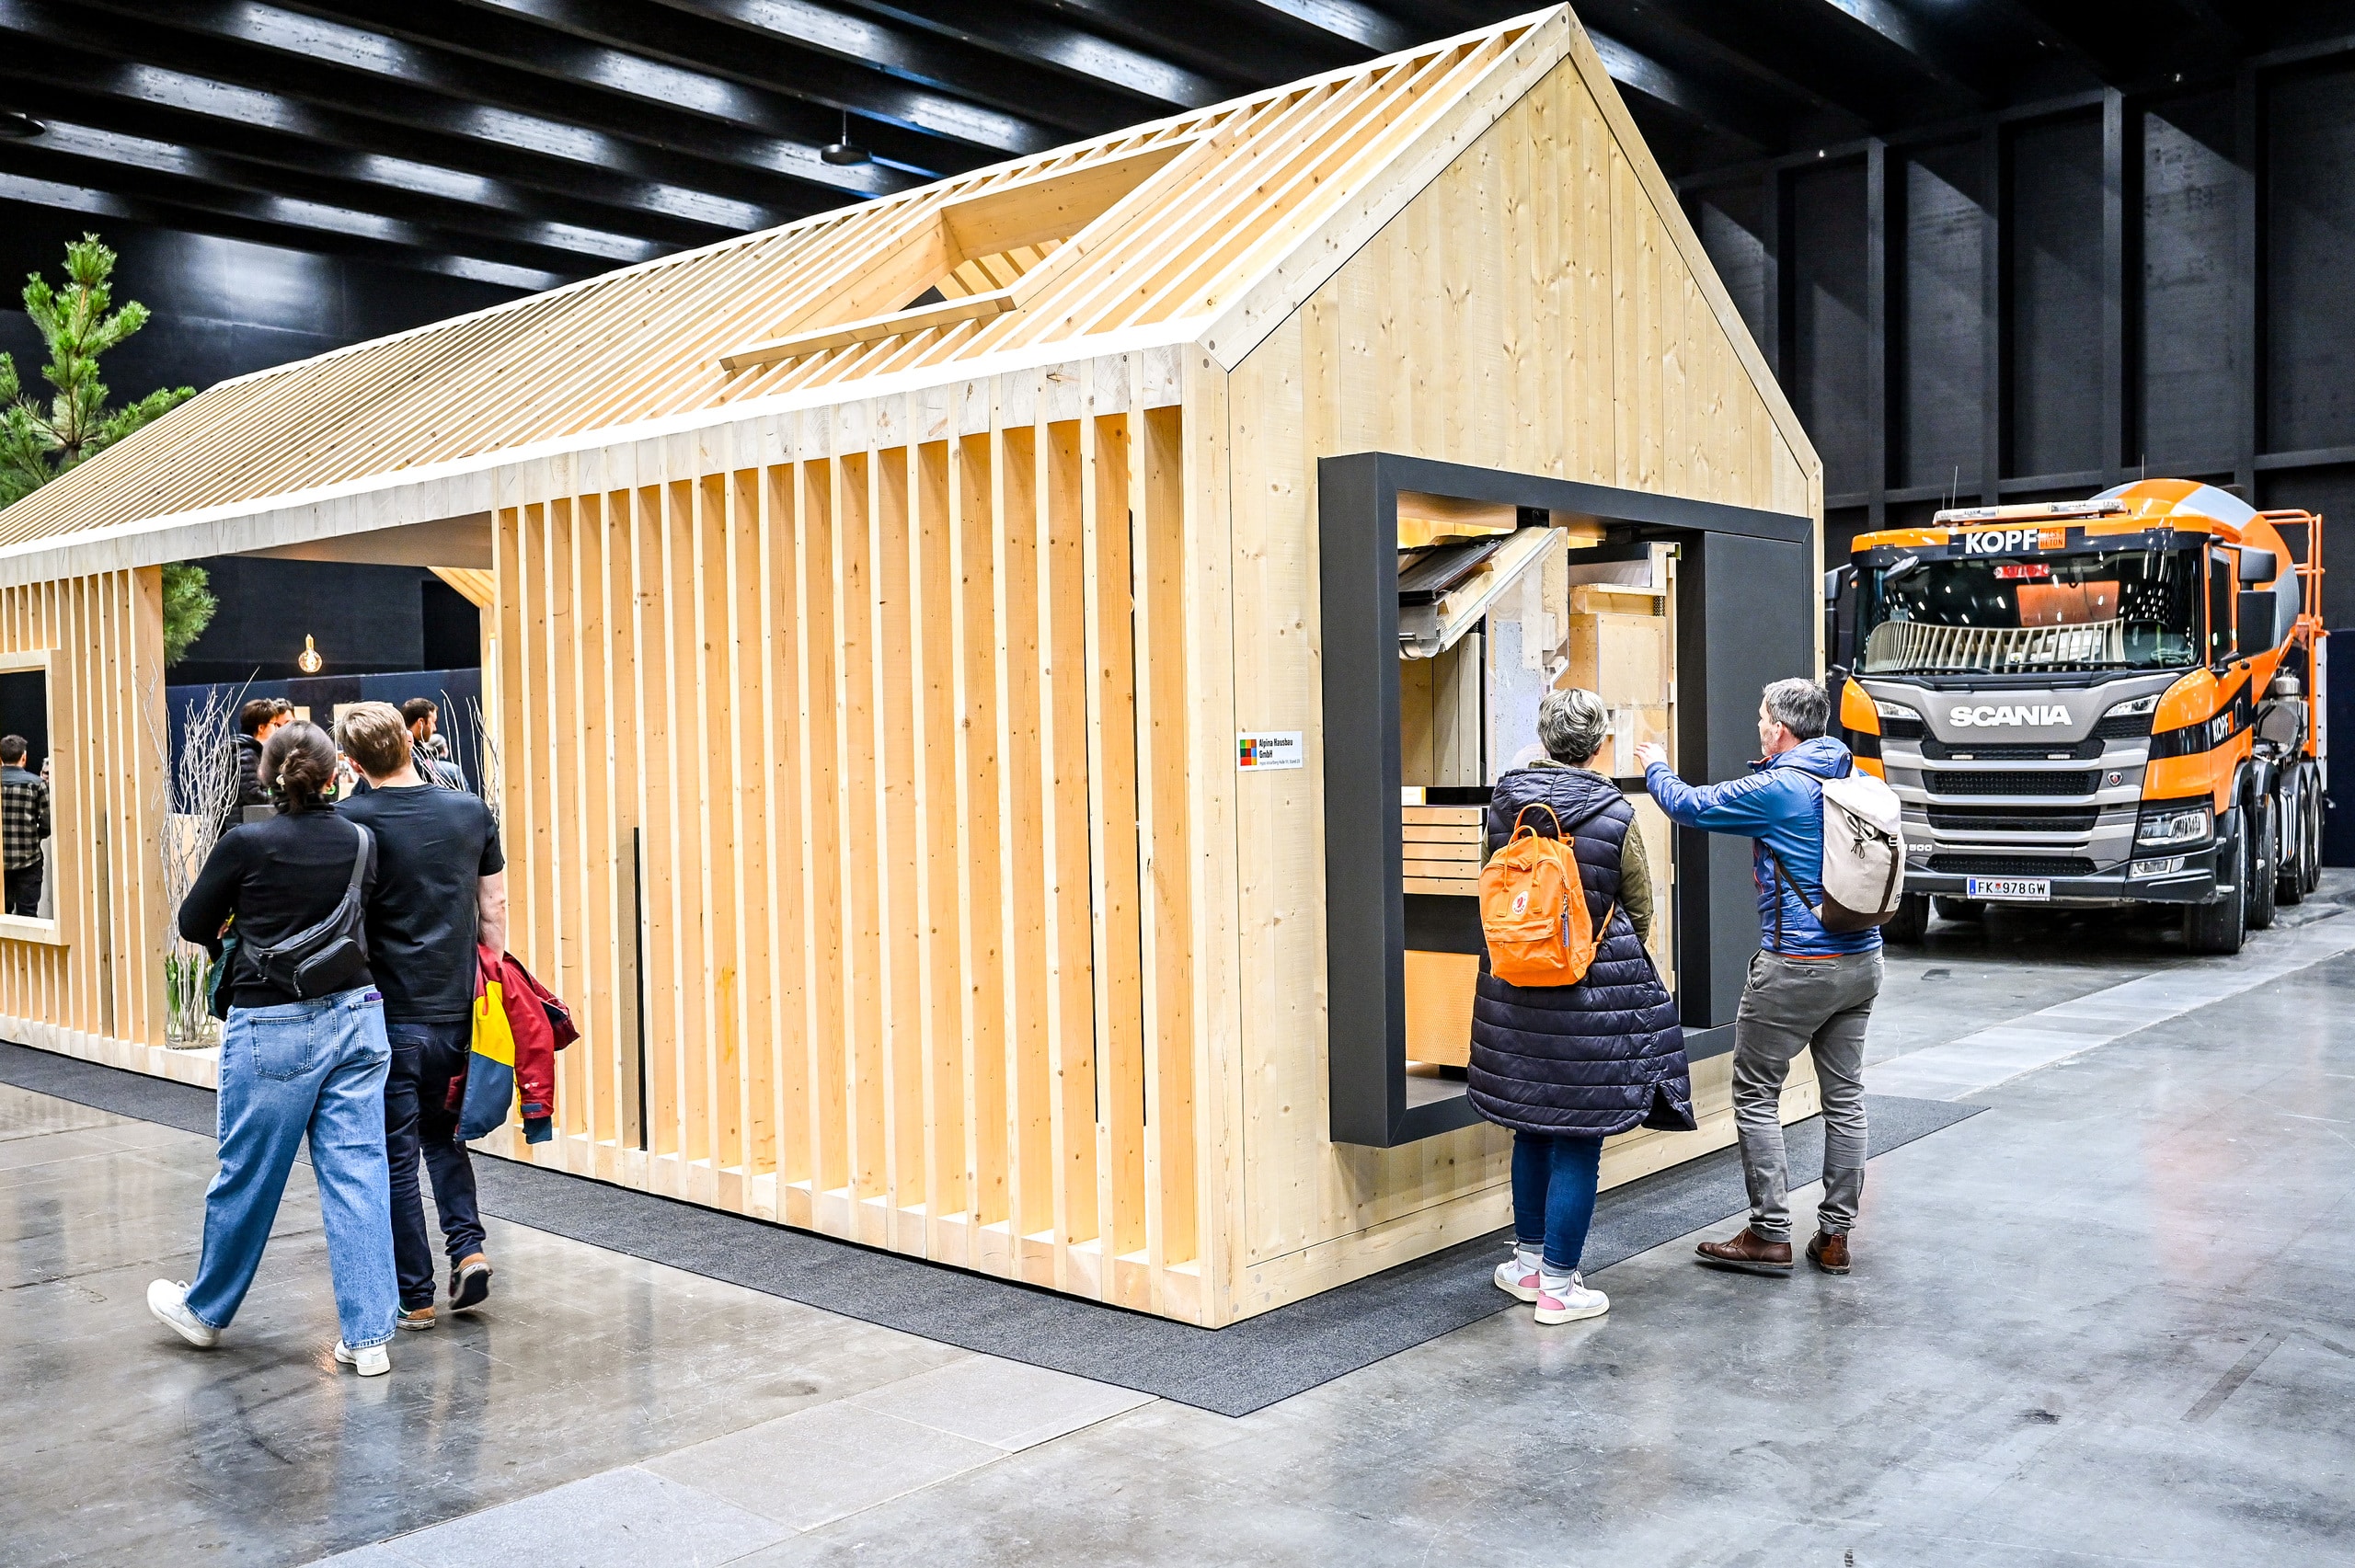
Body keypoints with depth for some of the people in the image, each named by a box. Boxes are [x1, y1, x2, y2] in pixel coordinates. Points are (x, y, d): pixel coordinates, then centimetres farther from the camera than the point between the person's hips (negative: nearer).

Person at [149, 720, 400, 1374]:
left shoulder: (247, 844, -11)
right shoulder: (361, 842, -1)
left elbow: (192, 923, 2)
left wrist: (228, 942, 22)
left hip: (273, 1027, -3)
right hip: (357, 1018, 3)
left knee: (247, 1176, 12)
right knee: (357, 1175, 4)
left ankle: (205, 1311, 34)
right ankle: (369, 1335, 6)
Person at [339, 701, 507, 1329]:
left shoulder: (347, 823, -9)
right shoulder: (472, 812, 1)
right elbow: (494, 910, 8)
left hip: (388, 1013, -4)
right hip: (457, 1008, 4)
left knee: (396, 1157, 7)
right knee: (442, 1134, 23)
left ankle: (415, 1297, 13)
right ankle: (468, 1246, 7)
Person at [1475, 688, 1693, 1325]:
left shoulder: (1504, 803, -2)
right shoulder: (1615, 816, -12)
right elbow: (1642, 912, 3)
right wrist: (1634, 957, 22)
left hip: (1515, 989, 5)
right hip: (1597, 990, -5)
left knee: (1531, 1128, 18)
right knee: (1579, 1140, 3)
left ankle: (1528, 1260, 30)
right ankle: (1558, 1285, 9)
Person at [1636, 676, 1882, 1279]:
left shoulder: (1775, 789, -14)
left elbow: (1690, 806, -3)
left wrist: (1655, 765, 14)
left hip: (1796, 966, -7)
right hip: (1862, 959, 8)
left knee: (1756, 1096, 3)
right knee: (1844, 1095, 11)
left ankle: (1771, 1235, 3)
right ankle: (1835, 1235, 16)